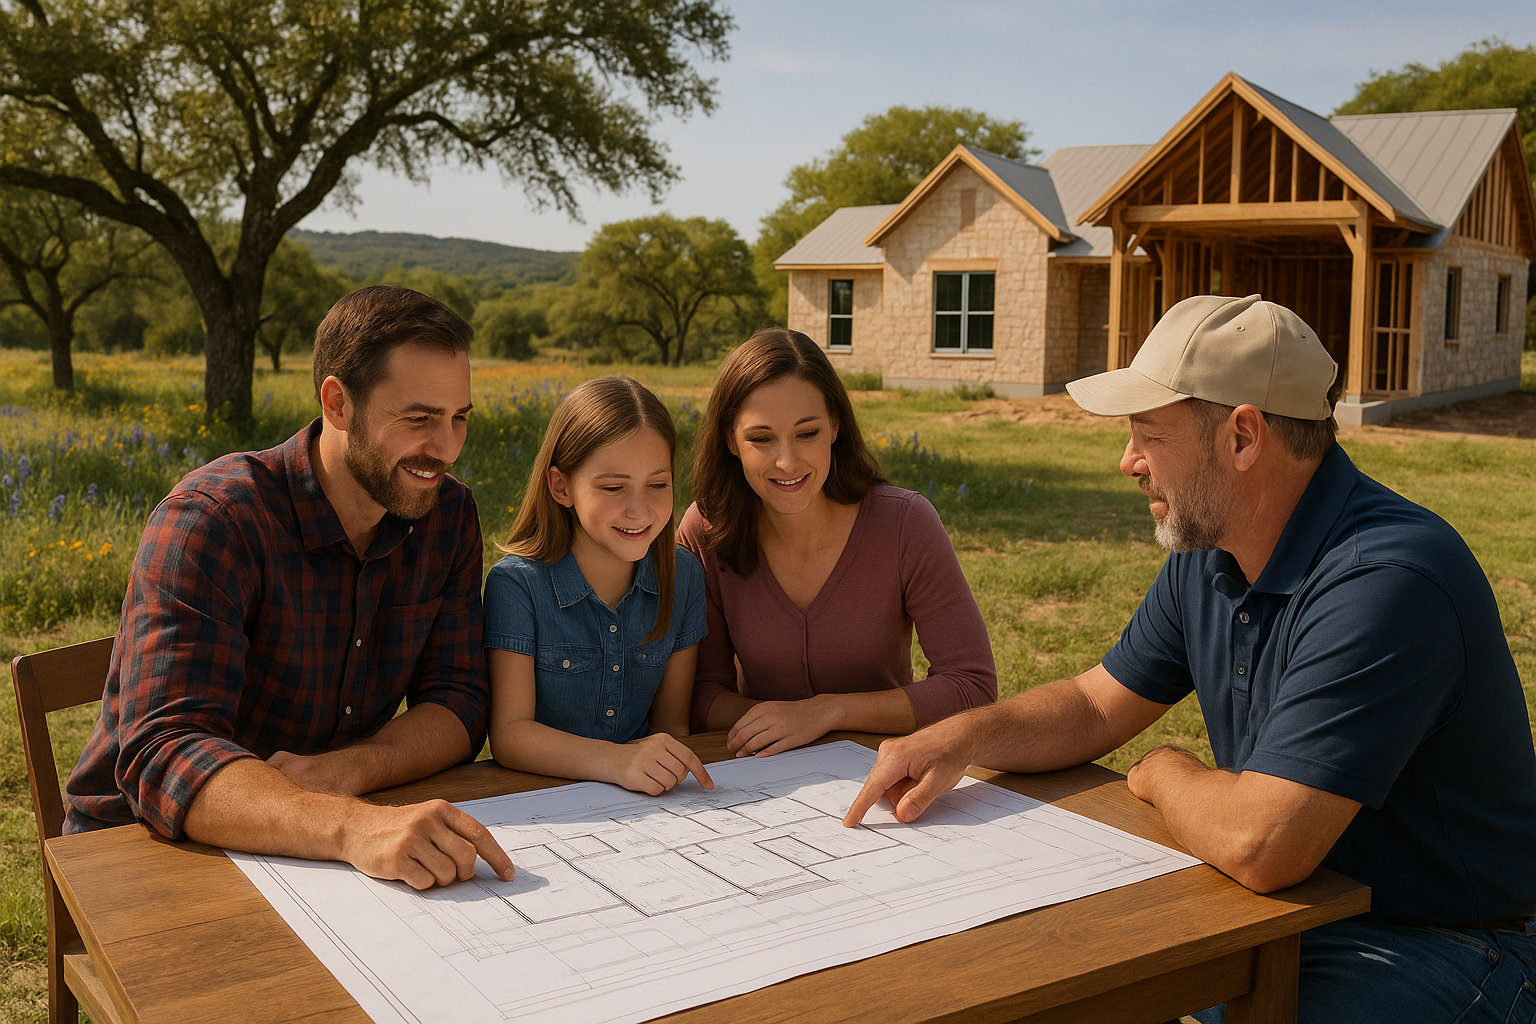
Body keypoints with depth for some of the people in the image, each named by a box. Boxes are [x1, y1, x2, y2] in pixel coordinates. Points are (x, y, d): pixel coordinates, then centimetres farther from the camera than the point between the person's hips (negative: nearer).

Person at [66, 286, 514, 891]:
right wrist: (351, 827, -51)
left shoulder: (448, 516, -2)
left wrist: (345, 770, -26)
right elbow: (164, 760, -33)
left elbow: (457, 704, -4)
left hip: (316, 848, 5)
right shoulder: (209, 521, -22)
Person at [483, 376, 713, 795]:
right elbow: (509, 735, -18)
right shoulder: (517, 583, -12)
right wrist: (616, 761, -35)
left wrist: (667, 771, -17)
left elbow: (672, 722, 5)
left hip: (647, 806, 3)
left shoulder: (682, 576, 1)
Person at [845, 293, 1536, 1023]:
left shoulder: (1385, 583, -30)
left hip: (1435, 943, -8)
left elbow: (1257, 845, -35)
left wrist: (1162, 773, -13)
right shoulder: (1208, 557, 1)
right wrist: (960, 740, -7)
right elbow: (1096, 705, 11)